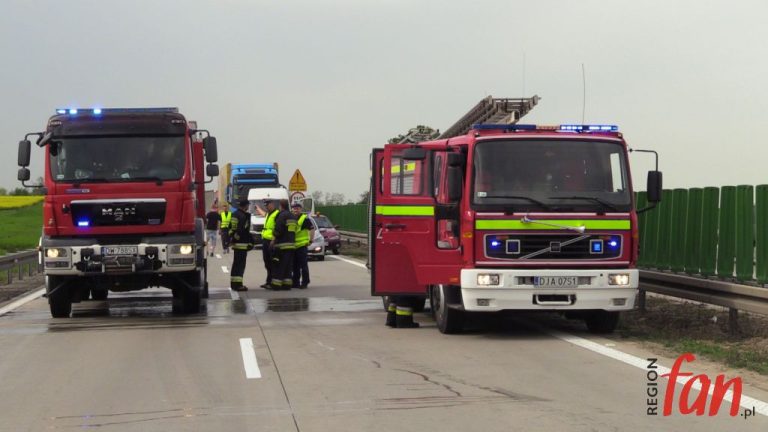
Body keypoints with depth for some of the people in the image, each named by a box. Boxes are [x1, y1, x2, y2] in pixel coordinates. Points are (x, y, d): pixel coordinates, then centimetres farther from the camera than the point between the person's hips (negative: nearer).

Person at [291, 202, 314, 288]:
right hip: (293, 246, 7)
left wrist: (310, 241, -11)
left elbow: (312, 229, -8)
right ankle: (296, 282, 19)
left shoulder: (304, 218, -6)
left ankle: (305, 283, 0)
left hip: (302, 245, -7)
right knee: (295, 266, 12)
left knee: (303, 265, -4)